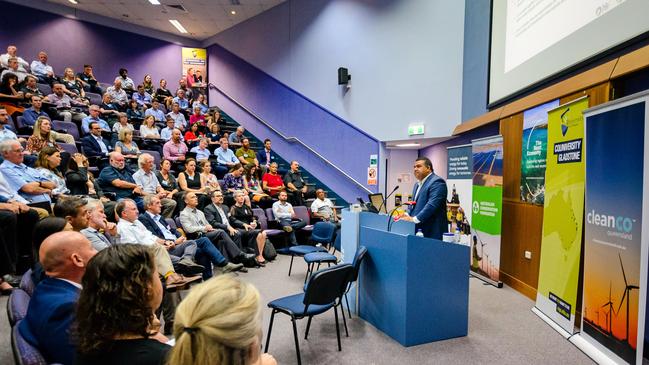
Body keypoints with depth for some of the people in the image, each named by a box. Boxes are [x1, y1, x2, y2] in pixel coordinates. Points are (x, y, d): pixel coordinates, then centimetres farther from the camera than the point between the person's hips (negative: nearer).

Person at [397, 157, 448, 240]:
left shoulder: (437, 182, -12)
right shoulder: (418, 184, 18)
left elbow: (432, 205, -22)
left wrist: (414, 219, -23)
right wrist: (407, 214, 4)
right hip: (418, 230, 8)